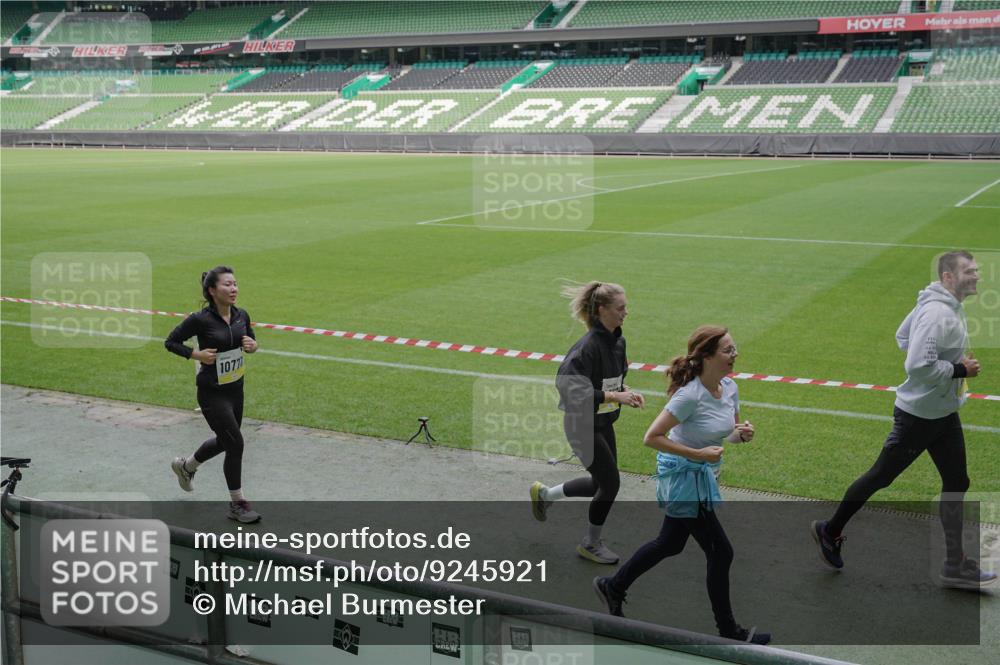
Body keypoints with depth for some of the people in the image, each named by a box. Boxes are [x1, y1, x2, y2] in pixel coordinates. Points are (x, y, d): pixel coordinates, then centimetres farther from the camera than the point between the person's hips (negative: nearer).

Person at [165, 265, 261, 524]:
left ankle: (186, 466, 49)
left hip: (235, 388, 7)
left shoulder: (241, 315, -1)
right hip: (212, 393, -7)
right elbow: (171, 342, -7)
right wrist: (197, 354, -19)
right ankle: (237, 504, 9)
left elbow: (251, 341, 15)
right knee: (235, 443, -7)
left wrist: (253, 345, -8)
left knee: (224, 440, 21)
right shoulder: (201, 320, -17)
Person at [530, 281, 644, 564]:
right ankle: (591, 544, 21)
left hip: (603, 424, 9)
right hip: (582, 426, -9)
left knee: (601, 483, 17)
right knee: (610, 483, -1)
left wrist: (626, 391, -3)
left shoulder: (618, 342, 2)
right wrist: (614, 396, -29)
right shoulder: (588, 347, -25)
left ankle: (544, 494, 38)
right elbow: (570, 386, -30)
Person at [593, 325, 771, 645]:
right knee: (720, 552, 0)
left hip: (702, 476, 9)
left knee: (670, 544, 22)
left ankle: (612, 587, 40)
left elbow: (729, 433, 12)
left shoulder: (729, 387, -2)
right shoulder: (690, 396, -26)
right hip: (682, 478, -9)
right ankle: (728, 630, 18)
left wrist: (742, 433, -11)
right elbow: (651, 438, -23)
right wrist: (698, 454, -25)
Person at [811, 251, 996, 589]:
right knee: (880, 476, 5)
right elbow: (918, 366, -32)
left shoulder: (949, 306, 6)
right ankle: (830, 531, 24)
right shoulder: (938, 313, -25)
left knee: (956, 483, 11)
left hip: (944, 414, 10)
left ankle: (955, 565, 20)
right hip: (918, 416, -10)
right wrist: (959, 369, -20)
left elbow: (903, 336, 16)